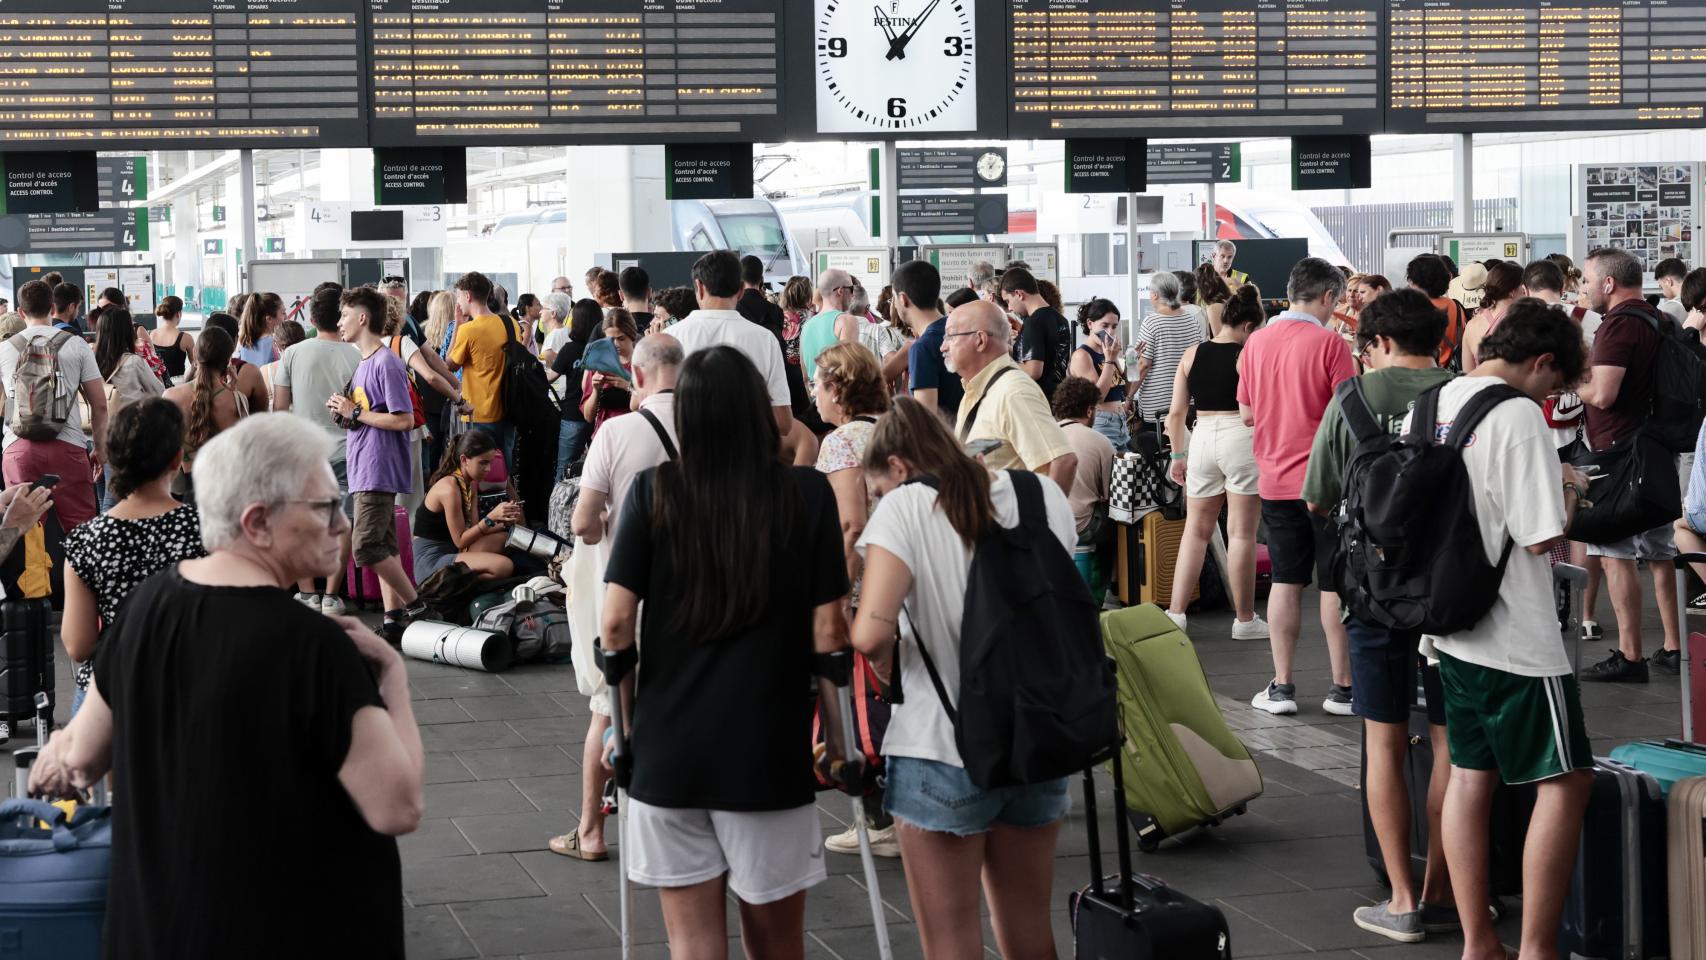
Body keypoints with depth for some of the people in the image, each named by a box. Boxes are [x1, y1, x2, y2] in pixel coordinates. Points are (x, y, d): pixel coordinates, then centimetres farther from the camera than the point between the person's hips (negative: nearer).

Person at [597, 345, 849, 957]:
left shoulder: (653, 491, -4)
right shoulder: (807, 494, -5)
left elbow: (616, 623, -6)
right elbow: (827, 633, -5)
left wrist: (624, 720, 10)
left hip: (668, 747, 1)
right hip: (769, 749, 0)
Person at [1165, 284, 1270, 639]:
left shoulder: (1191, 355, 6)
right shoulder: (1248, 356, -8)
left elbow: (1176, 413, 7)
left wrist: (1178, 456, 15)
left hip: (1202, 438, 4)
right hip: (1240, 439, -4)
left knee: (1195, 530, 13)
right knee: (1242, 533, 3)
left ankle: (1175, 612, 9)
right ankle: (1245, 619, 9)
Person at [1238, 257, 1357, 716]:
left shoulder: (1256, 342, 4)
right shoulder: (1329, 343, -12)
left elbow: (1247, 414, 11)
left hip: (1275, 479, 5)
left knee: (1286, 581, 10)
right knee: (1335, 584, 3)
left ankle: (1282, 686, 11)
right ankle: (1342, 687, 8)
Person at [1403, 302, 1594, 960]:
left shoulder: (1429, 406, 6)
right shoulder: (1518, 417, -18)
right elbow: (1543, 537, -20)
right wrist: (1571, 491, 0)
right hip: (1515, 635, -8)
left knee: (1470, 774, 13)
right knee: (1567, 779, 1)